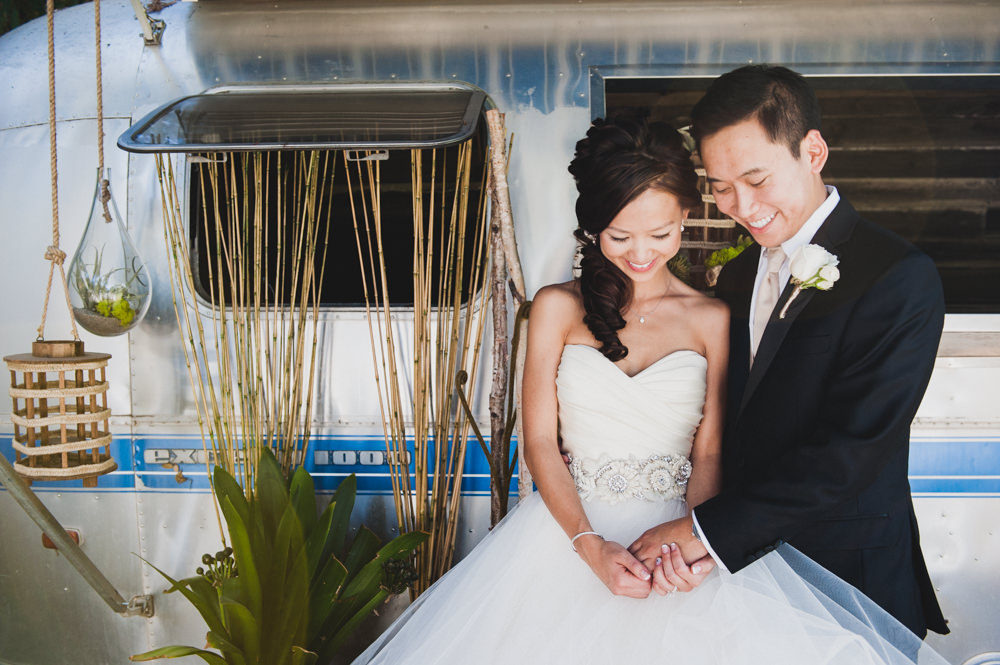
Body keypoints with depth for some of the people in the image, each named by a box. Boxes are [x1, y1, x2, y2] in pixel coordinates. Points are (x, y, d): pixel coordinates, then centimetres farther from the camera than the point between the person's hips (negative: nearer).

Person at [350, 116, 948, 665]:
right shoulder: (558, 308, 4)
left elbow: (710, 451, 3)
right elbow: (540, 442, 2)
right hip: (573, 526, 0)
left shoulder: (713, 319, 5)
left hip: (683, 527, 0)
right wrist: (590, 546, -12)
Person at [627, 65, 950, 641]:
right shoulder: (737, 275, 7)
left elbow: (851, 449, -23)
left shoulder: (900, 278, -16)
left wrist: (707, 530, -24)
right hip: (745, 561, 6)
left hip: (847, 572, -5)